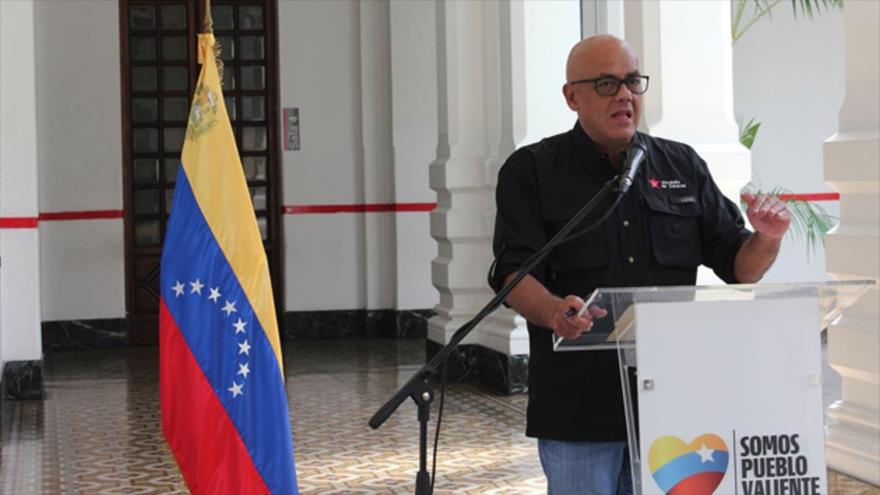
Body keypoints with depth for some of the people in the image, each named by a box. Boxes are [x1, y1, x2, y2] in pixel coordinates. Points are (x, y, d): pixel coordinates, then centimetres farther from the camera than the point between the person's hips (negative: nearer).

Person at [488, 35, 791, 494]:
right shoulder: (531, 172, 2)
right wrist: (555, 313, -29)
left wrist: (766, 240, -11)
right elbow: (513, 272, -8)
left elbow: (737, 265, 11)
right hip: (578, 404, -3)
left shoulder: (683, 166, 12)